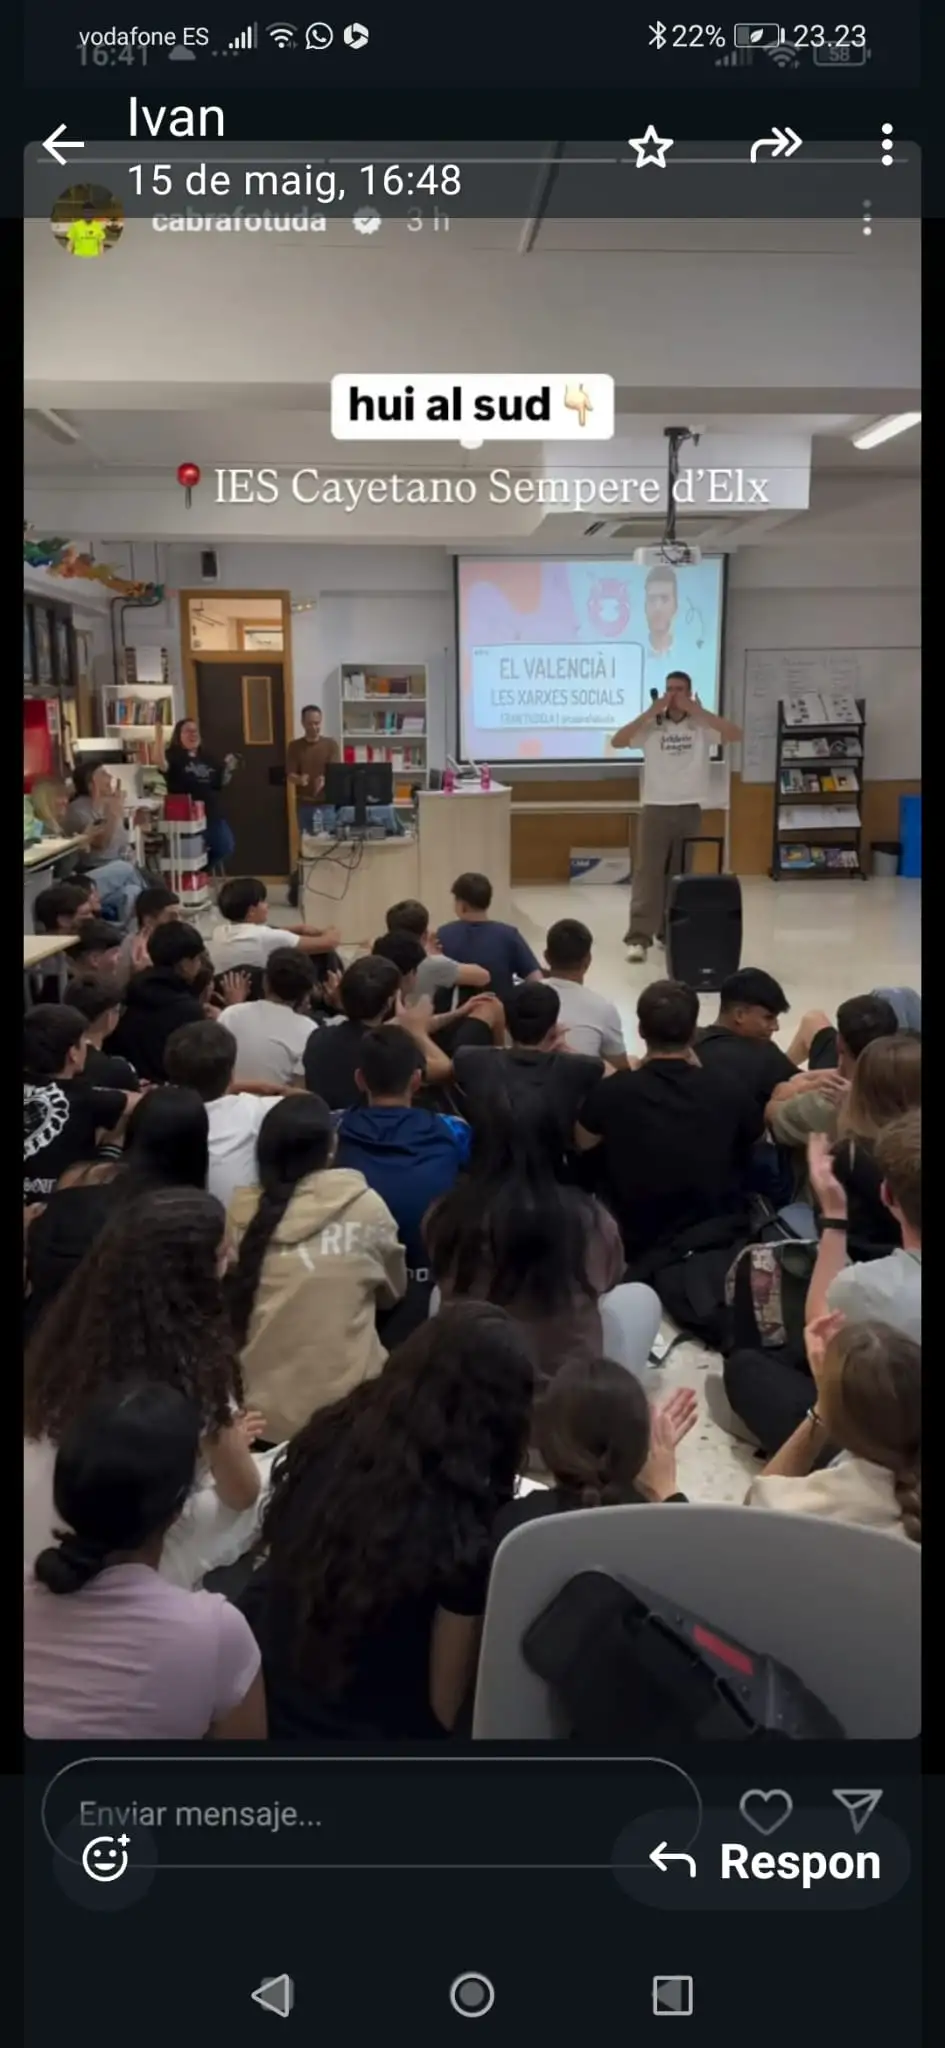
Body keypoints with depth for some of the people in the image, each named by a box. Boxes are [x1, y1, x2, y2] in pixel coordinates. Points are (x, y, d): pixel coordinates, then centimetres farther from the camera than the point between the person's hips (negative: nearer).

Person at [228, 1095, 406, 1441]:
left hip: (261, 1408, 2)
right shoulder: (365, 1206, -8)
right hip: (344, 1407, -2)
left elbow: (229, 1300, 10)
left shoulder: (242, 1211, -4)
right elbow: (393, 1291, 9)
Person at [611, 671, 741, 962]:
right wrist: (649, 712, -14)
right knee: (647, 871, -7)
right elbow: (617, 741, -9)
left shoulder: (702, 726, 2)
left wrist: (698, 711, -15)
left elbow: (736, 734, -12)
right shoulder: (651, 726, 0)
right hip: (655, 808, -1)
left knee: (680, 874, 9)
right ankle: (639, 937, -12)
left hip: (690, 809, 1)